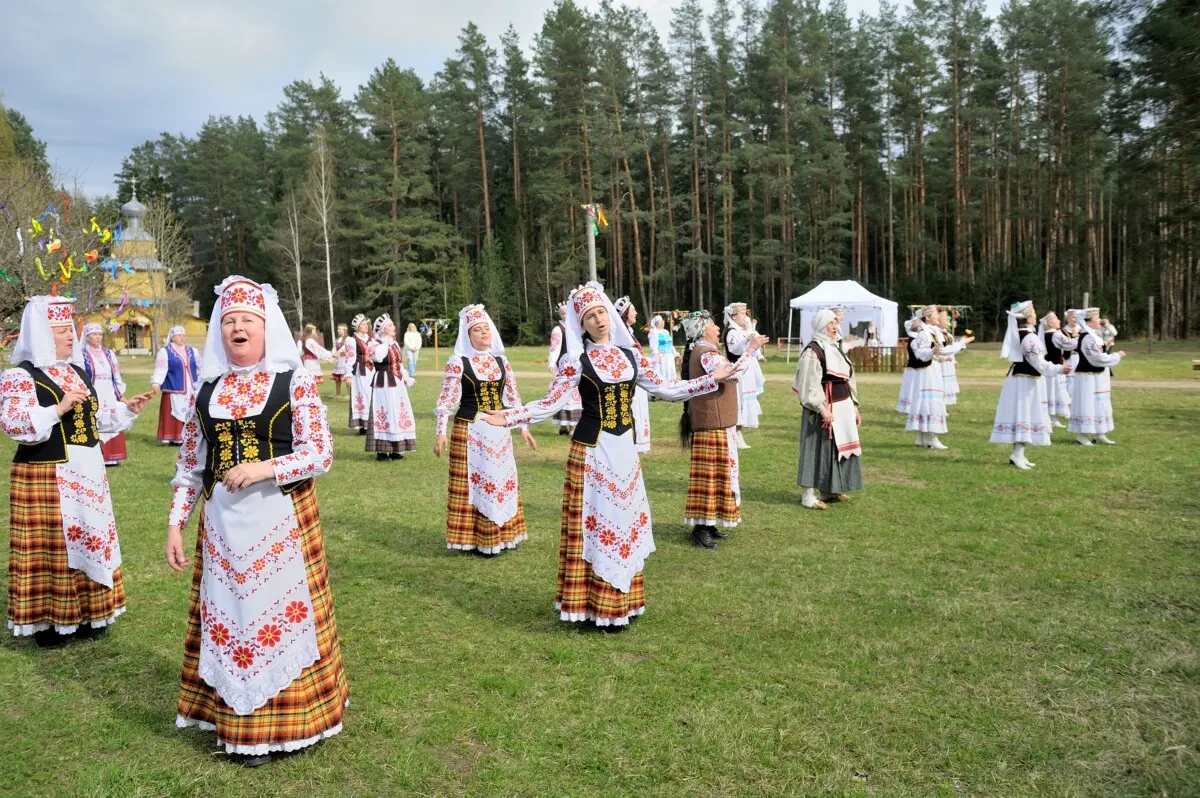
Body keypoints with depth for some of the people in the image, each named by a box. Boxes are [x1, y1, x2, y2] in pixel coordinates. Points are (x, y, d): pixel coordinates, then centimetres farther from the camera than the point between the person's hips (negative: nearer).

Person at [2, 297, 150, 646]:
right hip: (45, 477, -7)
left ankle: (82, 614, 24)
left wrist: (127, 408, 7)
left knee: (86, 539, 12)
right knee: (51, 547, -1)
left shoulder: (77, 373, 13)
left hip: (86, 472, 8)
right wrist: (59, 408, -26)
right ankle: (47, 622, 12)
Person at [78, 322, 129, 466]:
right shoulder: (81, 355, -2)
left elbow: (117, 375, 17)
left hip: (110, 397, 5)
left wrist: (121, 394, 15)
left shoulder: (109, 353, 14)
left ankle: (112, 457, 11)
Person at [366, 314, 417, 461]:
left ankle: (394, 449, 16)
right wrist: (385, 342, -19)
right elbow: (377, 357, -31)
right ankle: (381, 450, 0)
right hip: (384, 384, -8)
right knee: (384, 414, -6)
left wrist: (406, 378, 11)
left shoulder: (395, 344, 13)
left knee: (397, 415, 8)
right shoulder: (376, 344, -9)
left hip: (397, 383, 8)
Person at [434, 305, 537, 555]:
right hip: (469, 430, -5)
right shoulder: (458, 362, -7)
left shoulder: (501, 361, 8)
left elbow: (512, 396, 13)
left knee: (502, 479, 10)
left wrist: (523, 426, 13)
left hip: (499, 431, 5)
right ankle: (473, 538, 10)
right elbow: (447, 398, -8)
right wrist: (441, 431, -13)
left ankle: (501, 535, 23)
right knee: (473, 481, -1)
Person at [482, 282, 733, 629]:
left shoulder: (629, 355, 6)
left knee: (625, 520, 11)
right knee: (594, 522, 0)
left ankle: (621, 602, 25)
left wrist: (713, 379, 11)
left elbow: (664, 389, 10)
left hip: (625, 449, 5)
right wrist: (509, 417, -27)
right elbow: (551, 403, -14)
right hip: (592, 451, -5)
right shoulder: (575, 360, -8)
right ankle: (594, 605, 11)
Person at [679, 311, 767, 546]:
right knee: (711, 473, -7)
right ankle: (701, 527, -3)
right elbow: (734, 373, -29)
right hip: (712, 425, -11)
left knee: (717, 473, 14)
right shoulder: (705, 354, -18)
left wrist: (751, 349, 18)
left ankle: (708, 524, 19)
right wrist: (751, 349, -20)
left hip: (716, 423, 11)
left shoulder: (704, 352, 17)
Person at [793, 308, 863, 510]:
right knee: (819, 449, -4)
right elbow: (810, 384, -19)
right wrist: (822, 408, -26)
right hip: (824, 408, -9)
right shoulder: (812, 351, -12)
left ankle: (829, 491, 24)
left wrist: (854, 407, 16)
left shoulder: (836, 348, 14)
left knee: (839, 447, 13)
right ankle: (809, 495, 2)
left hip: (843, 407, 9)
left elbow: (848, 379, 18)